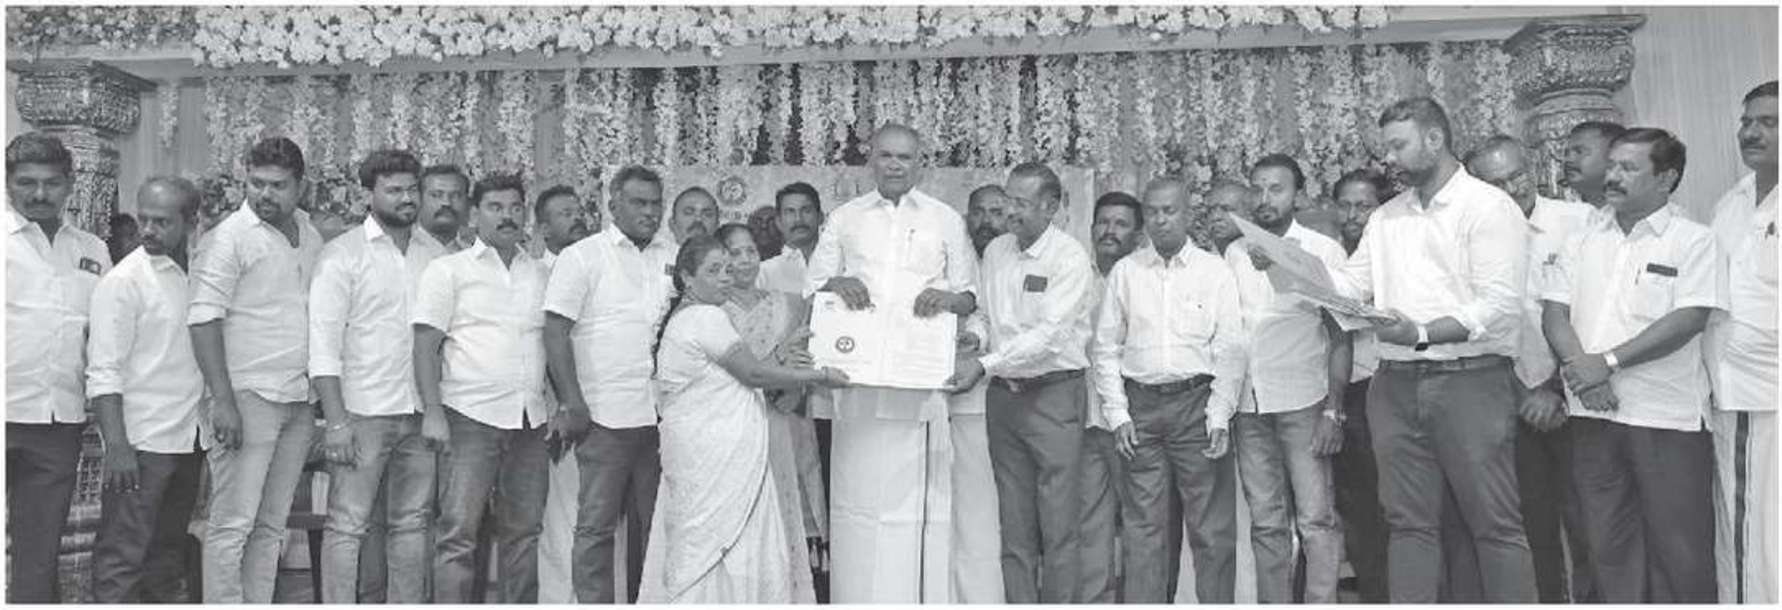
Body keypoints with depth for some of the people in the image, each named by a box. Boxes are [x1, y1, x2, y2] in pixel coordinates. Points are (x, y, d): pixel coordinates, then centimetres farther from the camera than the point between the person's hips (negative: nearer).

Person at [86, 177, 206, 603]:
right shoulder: (123, 280, -8)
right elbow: (104, 373, -12)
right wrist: (117, 447, -18)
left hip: (189, 438, 6)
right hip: (142, 440, -6)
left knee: (167, 553, 14)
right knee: (122, 556, -3)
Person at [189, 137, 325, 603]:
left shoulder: (311, 235, 13)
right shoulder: (231, 237, -7)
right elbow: (204, 320, -11)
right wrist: (223, 400, -18)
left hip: (300, 401, 6)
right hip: (250, 397, -6)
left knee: (272, 525, 11)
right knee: (233, 525, -5)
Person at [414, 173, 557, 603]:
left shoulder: (541, 274, 15)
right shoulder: (448, 270, 4)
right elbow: (425, 346, -2)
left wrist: (564, 408, 7)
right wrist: (432, 411, -12)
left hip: (532, 422, 4)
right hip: (471, 417, -4)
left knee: (524, 532, 8)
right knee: (459, 532, -6)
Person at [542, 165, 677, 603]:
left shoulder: (673, 257, 12)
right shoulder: (582, 257, -1)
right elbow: (556, 331, -5)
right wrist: (571, 401, -11)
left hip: (661, 414, 5)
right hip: (605, 415, -4)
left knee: (653, 523, 12)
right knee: (596, 524, 1)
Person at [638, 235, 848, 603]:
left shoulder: (683, 318, 18)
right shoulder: (707, 317, -13)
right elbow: (754, 373, -14)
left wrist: (781, 357, 11)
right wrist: (821, 375, -8)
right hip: (715, 452, -10)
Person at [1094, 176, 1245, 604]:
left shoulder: (1215, 271, 5)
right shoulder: (1124, 272, 9)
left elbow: (1230, 350, 2)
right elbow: (1105, 347, 9)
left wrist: (1220, 418, -7)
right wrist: (1117, 415, 0)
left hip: (1197, 400, -1)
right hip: (1140, 405, 1)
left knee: (1212, 527, 1)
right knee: (1142, 526, 4)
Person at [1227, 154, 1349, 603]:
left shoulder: (1322, 250, 1)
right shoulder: (1234, 254, 11)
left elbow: (1340, 335, -1)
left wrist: (1333, 410, -9)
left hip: (1303, 402, -3)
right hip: (1247, 405, 3)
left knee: (1315, 519, -2)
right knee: (1265, 522, 8)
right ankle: (1273, 603, 15)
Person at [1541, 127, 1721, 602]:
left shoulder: (1692, 240, -1)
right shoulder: (1584, 240, 12)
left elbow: (1689, 319, -13)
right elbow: (1554, 310, 5)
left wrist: (1609, 361, -17)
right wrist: (1579, 364, -12)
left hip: (1667, 416, -4)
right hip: (1592, 412, 4)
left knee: (1678, 549, 2)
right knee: (1609, 544, 11)